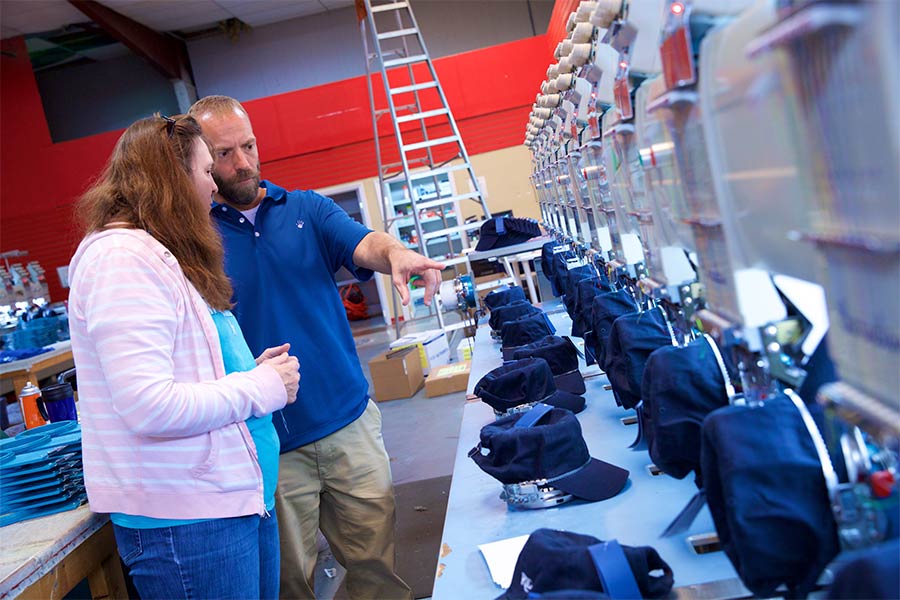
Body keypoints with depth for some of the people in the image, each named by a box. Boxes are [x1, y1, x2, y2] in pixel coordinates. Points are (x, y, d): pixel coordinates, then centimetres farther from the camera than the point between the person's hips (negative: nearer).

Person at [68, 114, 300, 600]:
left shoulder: (164, 258, 16)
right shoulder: (122, 258, -16)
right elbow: (149, 407, -25)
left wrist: (252, 369, 6)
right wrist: (263, 387, -14)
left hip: (239, 494, 10)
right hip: (185, 519, -10)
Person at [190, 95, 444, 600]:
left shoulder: (306, 208, 6)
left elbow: (363, 243, -11)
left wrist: (395, 253, -34)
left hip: (350, 420, 2)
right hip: (270, 443, -2)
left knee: (376, 555, 12)